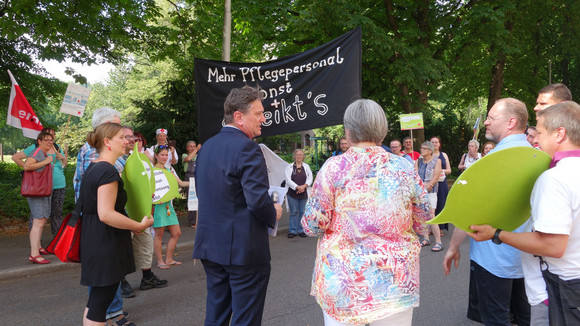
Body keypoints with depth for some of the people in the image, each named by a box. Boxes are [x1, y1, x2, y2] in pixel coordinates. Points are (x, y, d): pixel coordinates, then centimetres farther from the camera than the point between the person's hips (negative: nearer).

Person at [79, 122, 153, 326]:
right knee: (100, 303, -1)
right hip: (106, 244, -10)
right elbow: (106, 214, -27)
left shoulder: (92, 168, 13)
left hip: (93, 239, 10)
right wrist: (139, 226, -19)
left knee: (95, 301, 19)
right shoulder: (108, 171, -19)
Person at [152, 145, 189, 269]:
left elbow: (180, 183, 14)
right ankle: (160, 261, 14)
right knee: (159, 234, 0)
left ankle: (168, 259, 19)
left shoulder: (169, 169, 14)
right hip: (157, 204, -7)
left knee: (176, 233, 7)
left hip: (168, 204, 7)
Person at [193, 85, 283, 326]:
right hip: (244, 249, -8)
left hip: (210, 244, 8)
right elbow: (258, 200, -24)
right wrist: (274, 215, -4)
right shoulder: (247, 148, -18)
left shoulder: (206, 147, 9)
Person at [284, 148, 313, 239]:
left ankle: (301, 230, 13)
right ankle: (292, 231, 9)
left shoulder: (306, 166, 10)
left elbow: (310, 178, 3)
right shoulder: (290, 166, 3)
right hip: (292, 193, -2)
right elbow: (288, 180, -6)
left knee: (302, 212, 4)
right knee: (293, 212, 1)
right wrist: (297, 187, -15)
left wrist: (304, 186, -14)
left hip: (303, 193, 2)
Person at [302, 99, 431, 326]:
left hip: (341, 281, -1)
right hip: (396, 281, 2)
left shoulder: (333, 168, -11)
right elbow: (423, 224, 4)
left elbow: (313, 226, -9)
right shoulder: (404, 168, -3)